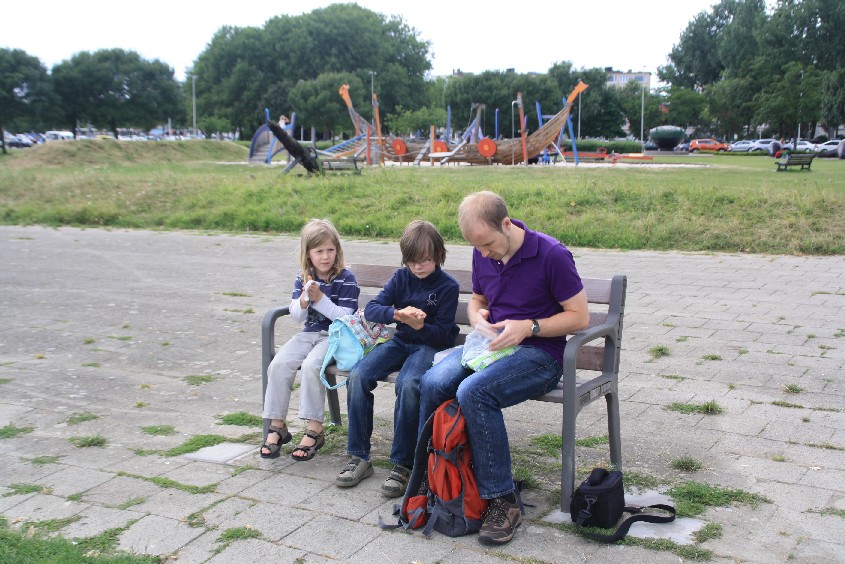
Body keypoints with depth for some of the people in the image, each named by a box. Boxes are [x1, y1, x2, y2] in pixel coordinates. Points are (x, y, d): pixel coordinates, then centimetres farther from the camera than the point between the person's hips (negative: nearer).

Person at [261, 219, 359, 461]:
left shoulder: (346, 278, -8)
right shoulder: (303, 277, 7)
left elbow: (345, 317, -14)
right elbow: (297, 316, 6)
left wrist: (320, 298, -22)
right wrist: (304, 300, -16)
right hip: (309, 333, 5)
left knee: (310, 366, -32)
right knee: (278, 364, -19)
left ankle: (314, 430, -21)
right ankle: (277, 427, -7)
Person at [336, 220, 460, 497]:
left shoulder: (448, 286, -5)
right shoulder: (402, 277, 6)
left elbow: (443, 334, -7)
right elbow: (371, 309, -4)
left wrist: (421, 326, -28)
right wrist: (397, 314, -25)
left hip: (431, 345, -4)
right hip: (401, 341, 5)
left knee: (408, 384, -37)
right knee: (357, 375, -22)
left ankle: (403, 464, -25)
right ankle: (359, 457, -13)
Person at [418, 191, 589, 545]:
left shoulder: (552, 255, -14)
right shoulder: (482, 254, 5)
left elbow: (580, 316, -9)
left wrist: (528, 327, -20)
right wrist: (478, 317, -2)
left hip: (539, 354, -6)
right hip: (493, 344, 6)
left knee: (474, 392, -33)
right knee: (432, 383, -22)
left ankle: (502, 500, -21)